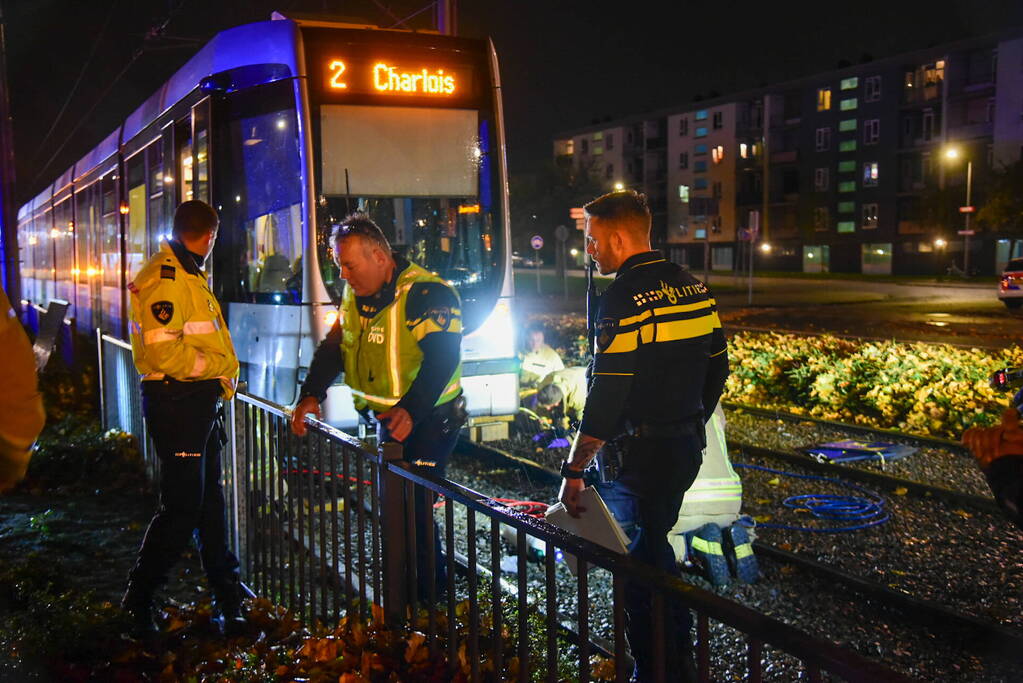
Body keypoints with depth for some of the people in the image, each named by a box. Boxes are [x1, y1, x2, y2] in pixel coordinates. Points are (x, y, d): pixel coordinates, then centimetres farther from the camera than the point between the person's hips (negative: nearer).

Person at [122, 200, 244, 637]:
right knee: (183, 507, -6)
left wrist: (221, 374, 5)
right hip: (176, 401, -11)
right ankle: (137, 602, 10)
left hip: (200, 400, 11)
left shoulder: (188, 276, 18)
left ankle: (227, 599, 27)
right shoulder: (165, 278, -15)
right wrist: (218, 366, -14)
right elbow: (164, 352, -23)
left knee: (209, 501, 16)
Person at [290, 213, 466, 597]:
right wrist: (311, 395, -8)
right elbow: (333, 347, 8)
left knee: (413, 510, -11)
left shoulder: (426, 294, -21)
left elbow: (442, 358, -29)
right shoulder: (355, 295, 6)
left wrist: (411, 410, -41)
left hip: (428, 421, -8)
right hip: (388, 420, 9)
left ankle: (431, 598, 4)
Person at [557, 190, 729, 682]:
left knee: (639, 567, 4)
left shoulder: (624, 299, -18)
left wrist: (573, 471, -13)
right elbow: (716, 370, 14)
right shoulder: (693, 287, 8)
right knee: (653, 549, 21)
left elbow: (605, 399, -20)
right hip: (687, 447, 9)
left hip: (643, 455, -9)